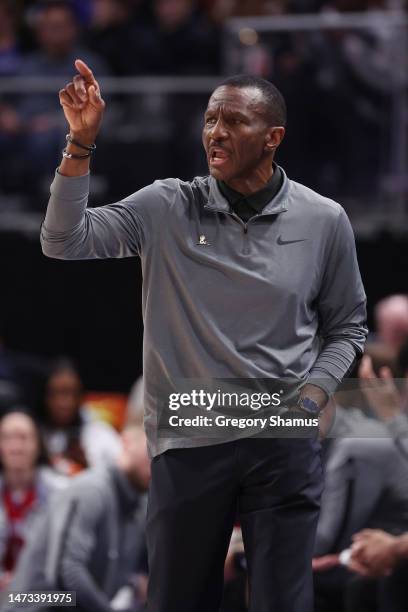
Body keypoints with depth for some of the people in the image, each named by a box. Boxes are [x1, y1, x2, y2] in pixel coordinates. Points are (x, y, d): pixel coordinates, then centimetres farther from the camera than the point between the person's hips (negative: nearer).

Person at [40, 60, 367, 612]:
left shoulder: (323, 222, 1)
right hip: (186, 443, 0)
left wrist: (311, 397, -4)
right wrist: (81, 142, -18)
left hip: (283, 445, 0)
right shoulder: (166, 209, -1)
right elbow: (65, 242, -9)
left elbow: (347, 327, 12)